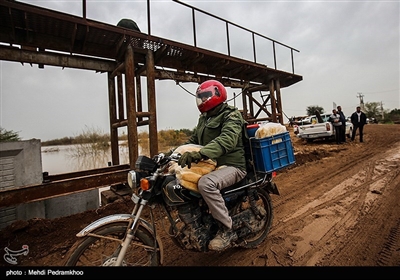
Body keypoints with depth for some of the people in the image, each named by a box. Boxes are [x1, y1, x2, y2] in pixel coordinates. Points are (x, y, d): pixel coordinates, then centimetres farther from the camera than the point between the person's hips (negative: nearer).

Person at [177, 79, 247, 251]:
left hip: (231, 166, -8)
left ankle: (227, 230, -15)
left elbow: (227, 140, -31)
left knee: (206, 183, -36)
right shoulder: (204, 117, 17)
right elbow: (193, 139, 21)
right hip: (211, 164, 9)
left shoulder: (231, 116, -10)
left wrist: (201, 153, -46)